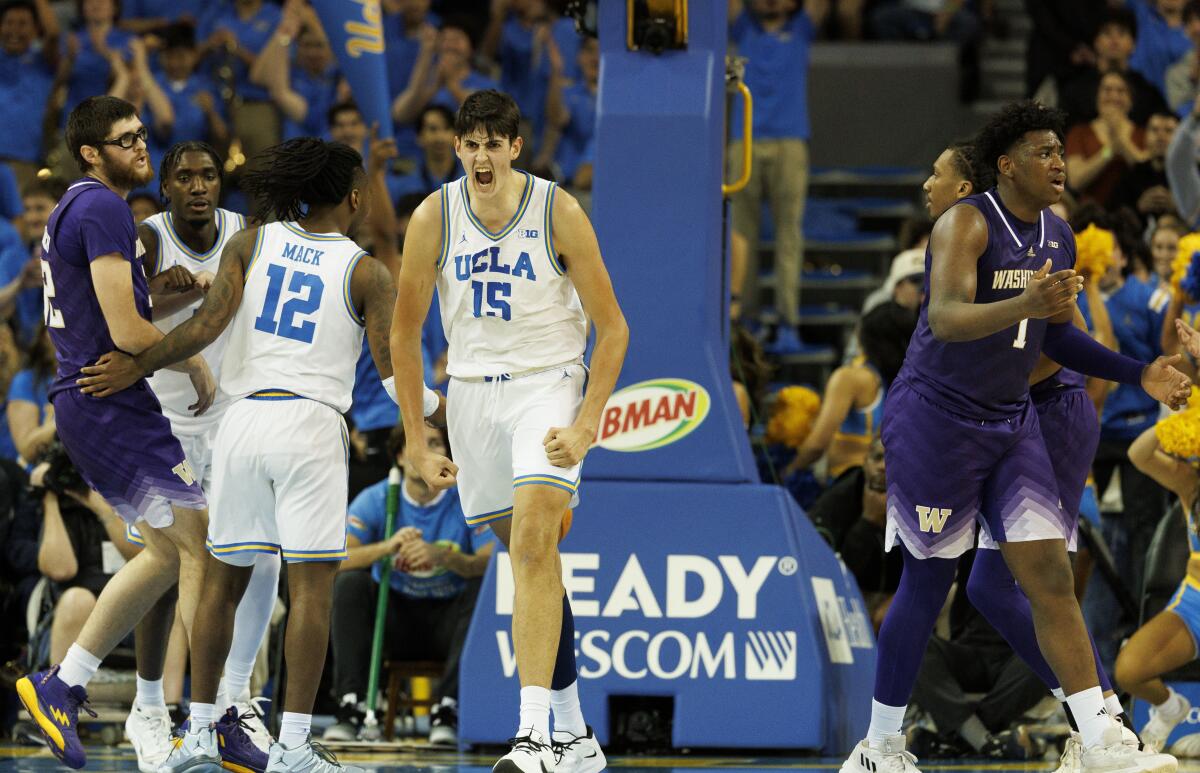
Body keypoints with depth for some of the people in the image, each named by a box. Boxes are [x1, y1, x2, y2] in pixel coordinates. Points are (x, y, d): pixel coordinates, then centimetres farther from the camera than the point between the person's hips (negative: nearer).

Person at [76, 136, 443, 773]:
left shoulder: (251, 243, 8)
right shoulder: (366, 272, 2)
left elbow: (207, 324, -4)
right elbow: (392, 371, -1)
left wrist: (137, 366, 4)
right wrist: (435, 407, 16)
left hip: (244, 420, 4)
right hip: (310, 422, -4)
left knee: (223, 579, 13)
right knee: (312, 584, -3)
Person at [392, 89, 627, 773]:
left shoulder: (559, 213, -12)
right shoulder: (435, 218, -5)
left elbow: (613, 328, -6)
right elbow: (405, 333, 6)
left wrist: (586, 427, -14)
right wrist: (417, 443, 3)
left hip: (547, 382, -4)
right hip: (472, 387, 4)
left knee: (533, 542, -22)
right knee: (534, 559, 10)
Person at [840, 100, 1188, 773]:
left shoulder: (1059, 237, 7)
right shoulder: (967, 223, -16)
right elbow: (947, 319, -31)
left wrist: (1138, 374, 10)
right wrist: (1023, 305, -48)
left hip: (1012, 421, 6)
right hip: (938, 416, -6)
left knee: (1051, 576, -3)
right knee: (928, 583, -2)